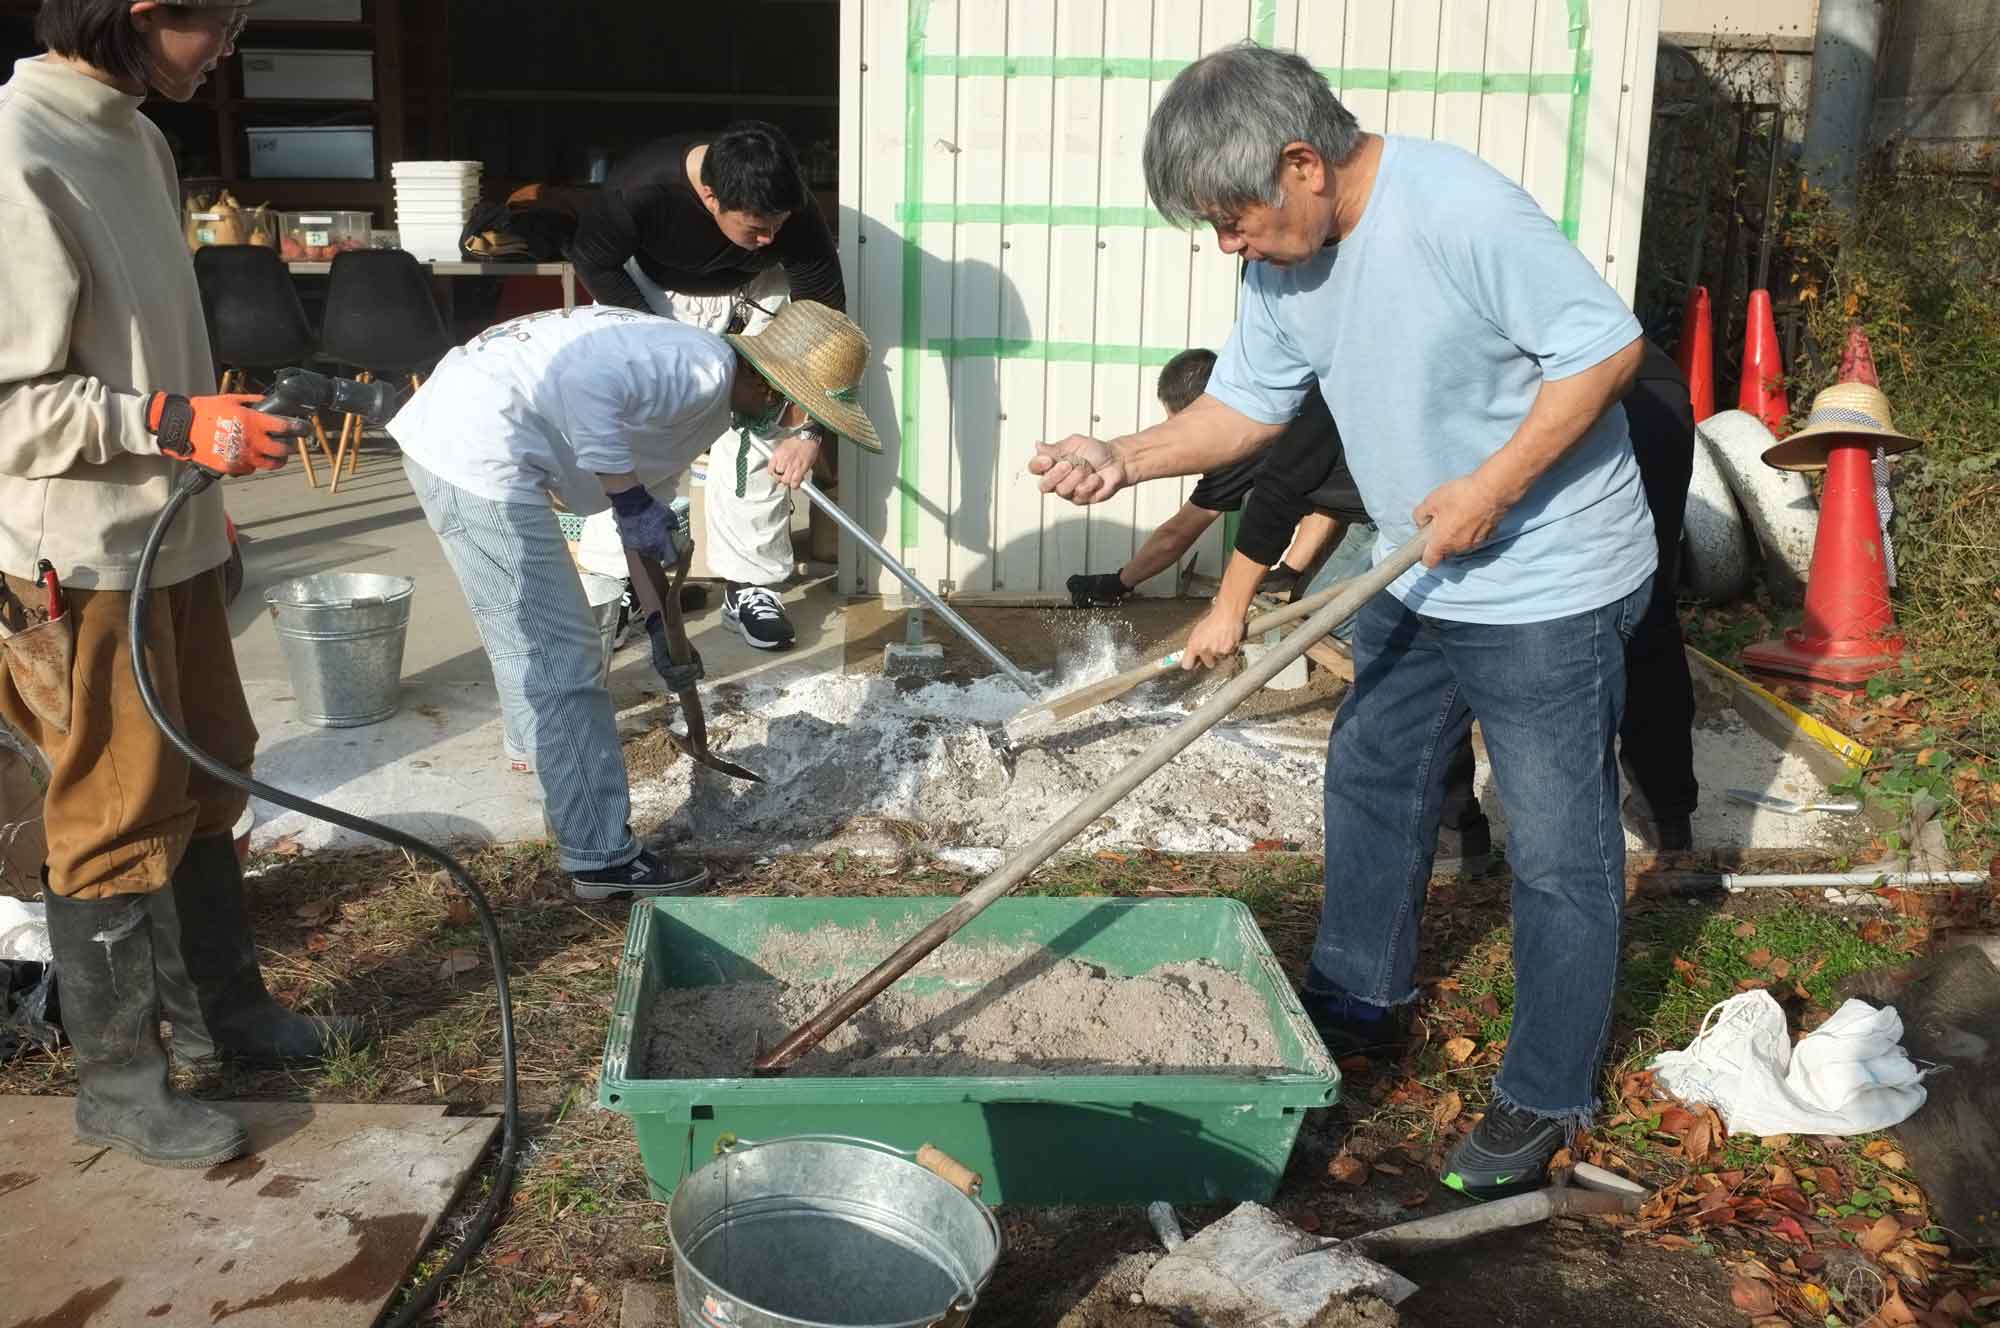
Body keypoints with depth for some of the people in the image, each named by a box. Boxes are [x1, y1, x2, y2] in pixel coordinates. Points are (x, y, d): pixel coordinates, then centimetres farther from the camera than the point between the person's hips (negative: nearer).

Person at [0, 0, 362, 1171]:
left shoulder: (136, 135, 7)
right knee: (119, 820, 3)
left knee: (209, 778, 19)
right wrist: (174, 424, -26)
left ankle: (221, 1006, 37)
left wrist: (213, 419, 18)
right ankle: (119, 1083, 20)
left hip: (168, 539, 9)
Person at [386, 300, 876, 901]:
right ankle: (604, 858, 2)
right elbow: (589, 384, -31)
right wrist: (632, 501, -23)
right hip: (477, 451, -11)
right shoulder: (707, 368, -14)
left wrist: (659, 622, 30)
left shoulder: (690, 373, 18)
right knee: (558, 663, -6)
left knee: (543, 654, 22)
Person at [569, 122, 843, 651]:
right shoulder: (640, 187, -37)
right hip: (655, 294, -1)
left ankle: (749, 585, 2)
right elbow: (594, 260, -17)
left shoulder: (793, 210, -33)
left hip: (750, 298, 1)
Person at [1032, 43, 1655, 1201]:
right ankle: (1361, 999, 42)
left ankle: (1548, 1095, 19)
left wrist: (1492, 488, -26)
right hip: (1422, 579, 9)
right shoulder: (1286, 259, -2)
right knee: (1371, 781, 21)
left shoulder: (1461, 211, -27)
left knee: (1560, 853, 3)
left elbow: (1607, 343, -24)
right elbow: (1248, 405, 5)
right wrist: (1125, 459, -10)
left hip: (1550, 588, -8)